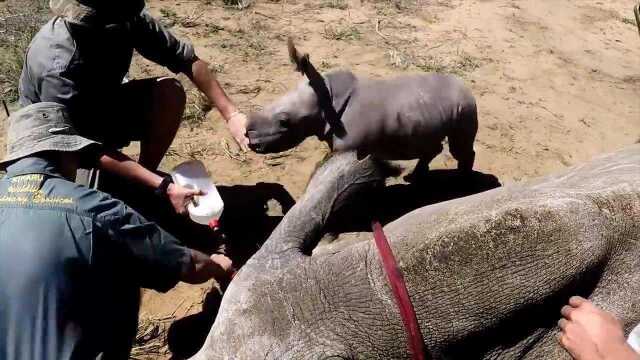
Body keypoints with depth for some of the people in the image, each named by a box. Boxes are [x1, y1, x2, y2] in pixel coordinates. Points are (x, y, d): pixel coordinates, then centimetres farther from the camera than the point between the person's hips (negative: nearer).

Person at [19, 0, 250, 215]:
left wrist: (231, 114, -22)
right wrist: (164, 187, -36)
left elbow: (187, 59, -15)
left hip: (100, 107, 5)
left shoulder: (126, 20, -23)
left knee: (170, 92, -20)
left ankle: (145, 186, -3)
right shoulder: (60, 69, -37)